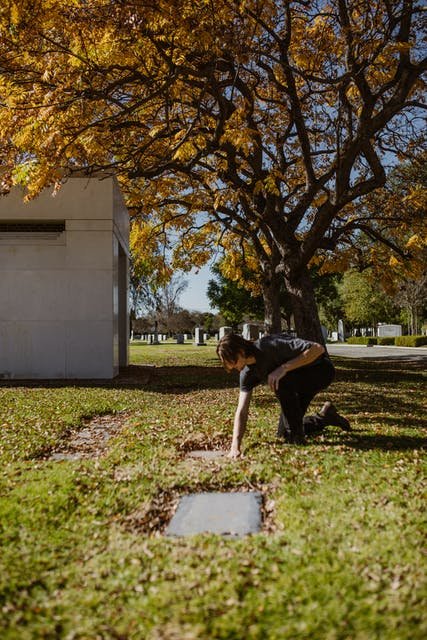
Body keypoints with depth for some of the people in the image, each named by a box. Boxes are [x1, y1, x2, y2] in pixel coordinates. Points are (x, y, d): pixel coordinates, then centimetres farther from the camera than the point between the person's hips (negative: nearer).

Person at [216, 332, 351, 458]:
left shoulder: (271, 345, -32)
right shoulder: (247, 372, -10)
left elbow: (318, 349, -35)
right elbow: (241, 412, -11)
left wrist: (284, 368, -40)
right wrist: (235, 447, -22)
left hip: (322, 370, -8)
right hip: (298, 381, 8)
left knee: (280, 381, -35)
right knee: (283, 434, 6)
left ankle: (296, 436, -18)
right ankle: (325, 417, 29)